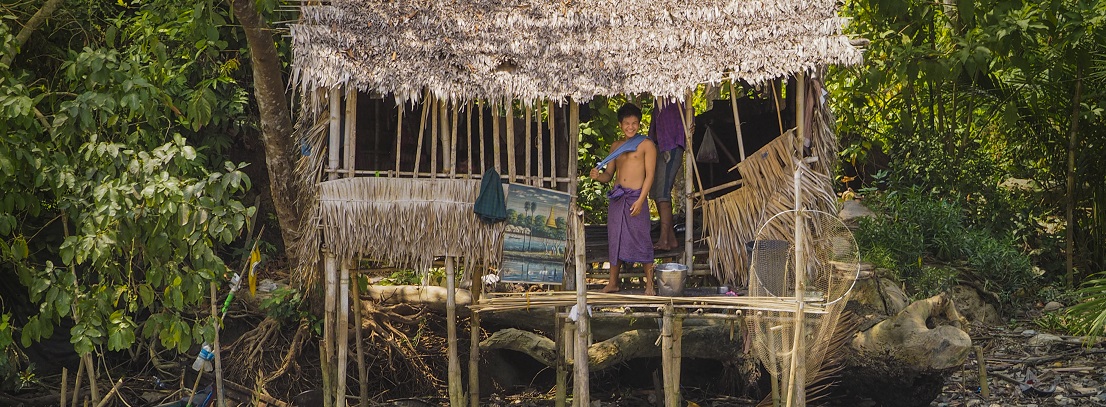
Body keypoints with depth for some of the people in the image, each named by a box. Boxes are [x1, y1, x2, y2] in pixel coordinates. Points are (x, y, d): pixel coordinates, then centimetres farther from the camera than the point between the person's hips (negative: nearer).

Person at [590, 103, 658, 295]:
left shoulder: (646, 144, 0)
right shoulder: (616, 146, 16)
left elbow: (649, 175, -5)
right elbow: (609, 174, 17)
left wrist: (640, 200, -14)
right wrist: (598, 176, -7)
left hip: (637, 196, -5)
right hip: (617, 196, 5)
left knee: (641, 238, -6)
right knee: (614, 238, 7)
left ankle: (649, 284, 2)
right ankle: (613, 282, 17)